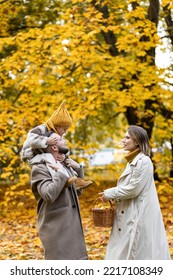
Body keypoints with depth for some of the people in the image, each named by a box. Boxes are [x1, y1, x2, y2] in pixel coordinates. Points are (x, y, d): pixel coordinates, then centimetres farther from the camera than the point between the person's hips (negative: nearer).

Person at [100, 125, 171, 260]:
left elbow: (134, 189, -18)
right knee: (123, 253, 11)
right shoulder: (133, 161, 14)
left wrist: (110, 193, -9)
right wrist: (110, 194, 8)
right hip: (130, 216, 10)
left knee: (141, 255, -3)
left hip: (139, 217, -10)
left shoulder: (144, 161, -15)